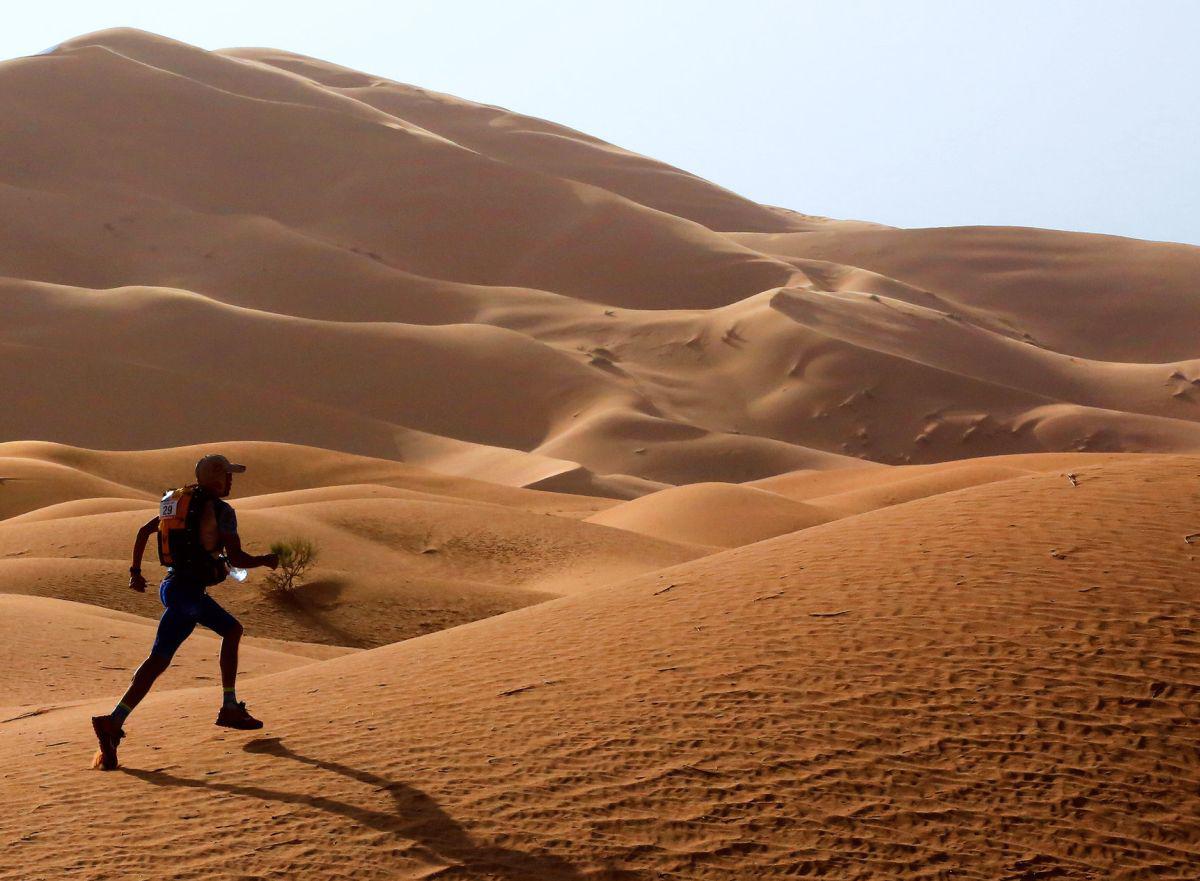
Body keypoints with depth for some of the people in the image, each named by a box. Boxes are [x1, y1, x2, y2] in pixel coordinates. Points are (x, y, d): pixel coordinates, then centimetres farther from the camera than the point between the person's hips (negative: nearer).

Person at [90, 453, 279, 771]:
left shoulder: (179, 500, 12)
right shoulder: (221, 510, -13)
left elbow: (144, 530, 16)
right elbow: (237, 559, -16)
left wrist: (135, 572, 22)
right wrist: (267, 560, 3)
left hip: (175, 584, 9)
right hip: (187, 593, -9)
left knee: (232, 631, 23)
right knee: (158, 661, -11)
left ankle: (230, 708, 25)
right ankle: (113, 723, -18)